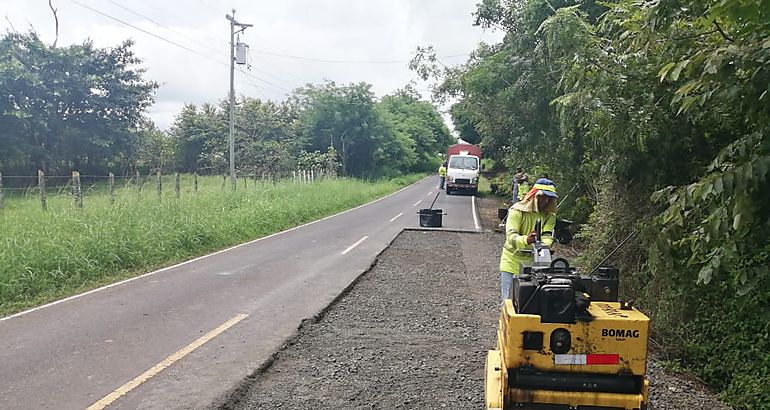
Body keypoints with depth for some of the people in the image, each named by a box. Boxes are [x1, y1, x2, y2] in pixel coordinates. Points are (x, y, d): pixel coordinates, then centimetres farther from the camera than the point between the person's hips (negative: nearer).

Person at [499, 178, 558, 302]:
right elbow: (511, 236, -25)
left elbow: (547, 236, -15)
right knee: (508, 300, -1)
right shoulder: (517, 211, -12)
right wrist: (526, 240, -47)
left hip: (533, 263, 3)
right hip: (512, 262, -3)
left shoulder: (549, 216, 1)